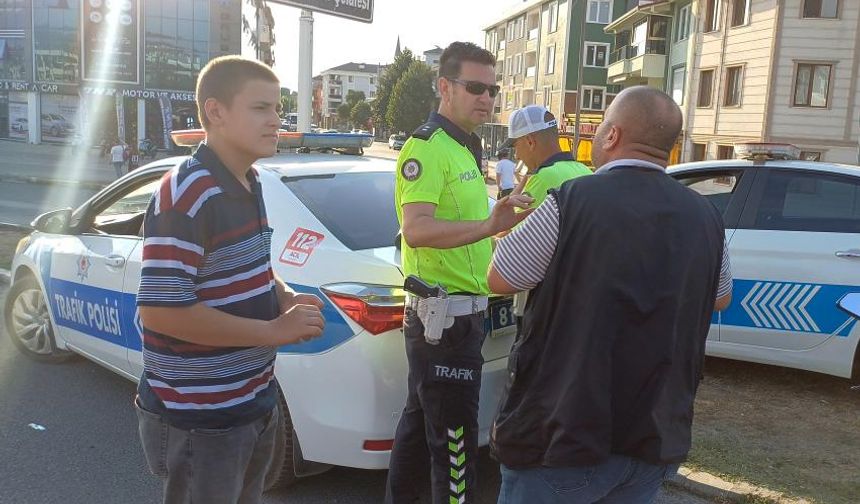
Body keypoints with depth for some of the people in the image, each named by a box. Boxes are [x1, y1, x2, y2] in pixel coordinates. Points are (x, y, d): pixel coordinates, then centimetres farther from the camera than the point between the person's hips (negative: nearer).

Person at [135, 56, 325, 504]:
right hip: (197, 419, -8)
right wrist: (274, 330, -23)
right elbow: (160, 311, -27)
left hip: (255, 402, 9)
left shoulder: (249, 185, 5)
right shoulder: (185, 196, -23)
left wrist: (286, 299, -2)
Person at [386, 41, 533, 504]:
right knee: (453, 439, -1)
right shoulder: (426, 146, -15)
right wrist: (488, 226, -43)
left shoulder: (462, 148, 16)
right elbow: (415, 229, -30)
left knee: (421, 422, 20)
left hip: (457, 311, 10)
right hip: (446, 314, -10)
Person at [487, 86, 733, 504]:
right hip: (656, 439, 5)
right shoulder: (705, 218, 0)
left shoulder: (574, 201, -17)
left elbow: (499, 280, -6)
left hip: (564, 436, -5)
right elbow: (720, 298, 18)